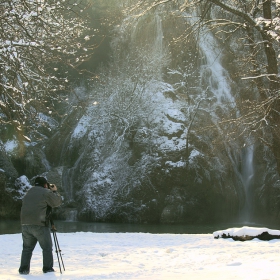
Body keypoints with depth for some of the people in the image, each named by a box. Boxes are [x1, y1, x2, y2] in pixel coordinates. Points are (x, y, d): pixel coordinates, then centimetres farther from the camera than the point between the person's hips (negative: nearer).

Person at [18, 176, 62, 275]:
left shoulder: (29, 192, 17)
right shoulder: (46, 192, -3)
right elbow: (58, 202, 2)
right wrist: (55, 191, 17)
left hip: (25, 224, 6)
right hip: (39, 224, -6)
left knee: (27, 248, 13)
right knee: (47, 247, 6)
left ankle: (24, 269, 7)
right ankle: (47, 268, 4)